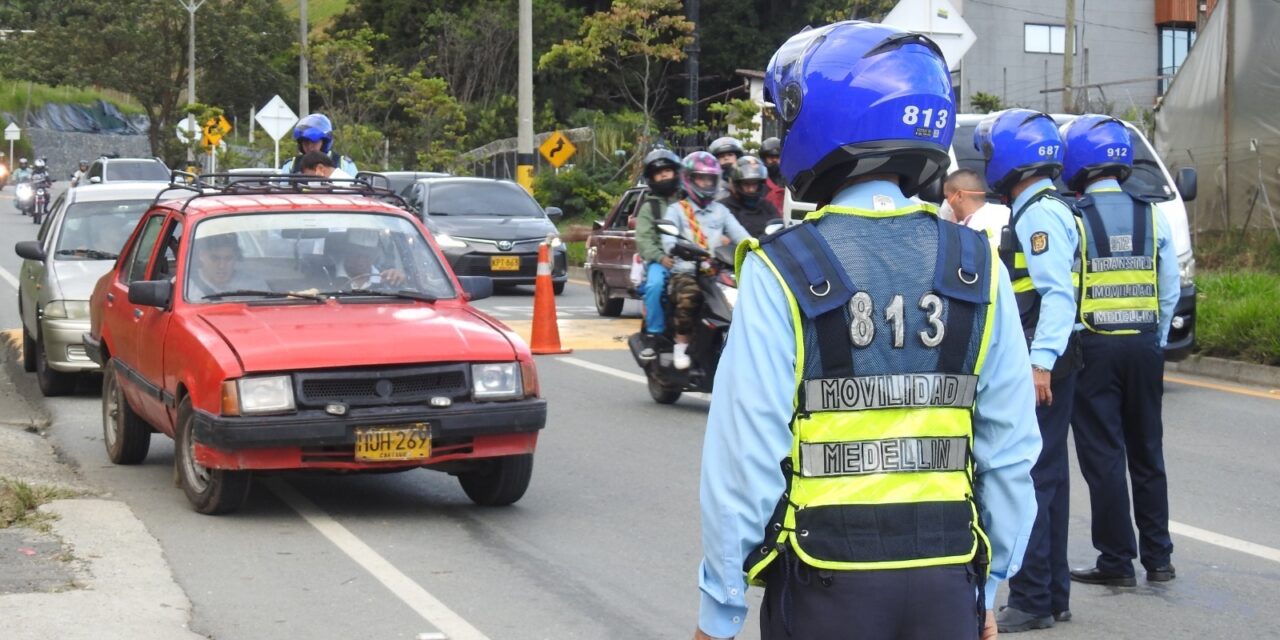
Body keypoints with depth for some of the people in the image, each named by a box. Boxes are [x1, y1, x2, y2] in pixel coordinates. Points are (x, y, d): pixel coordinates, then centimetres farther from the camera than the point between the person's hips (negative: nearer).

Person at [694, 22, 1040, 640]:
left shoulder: (781, 272, -12)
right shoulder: (978, 268, -1)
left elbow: (746, 453, -13)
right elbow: (1011, 448, 1)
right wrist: (989, 581, 12)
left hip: (826, 586, -3)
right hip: (946, 582, 3)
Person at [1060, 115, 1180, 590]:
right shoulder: (1152, 215, 4)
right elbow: (1170, 289, 6)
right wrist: (1156, 340, 14)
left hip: (1094, 347, -4)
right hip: (1144, 346, 4)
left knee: (1103, 455, 1)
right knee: (1147, 452, 13)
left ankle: (1116, 561, 3)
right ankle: (1158, 557, 18)